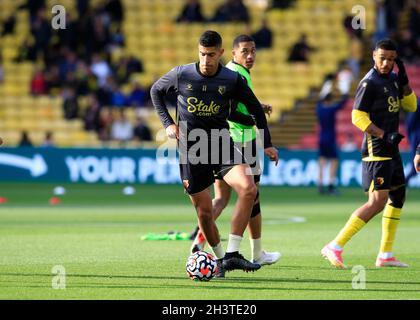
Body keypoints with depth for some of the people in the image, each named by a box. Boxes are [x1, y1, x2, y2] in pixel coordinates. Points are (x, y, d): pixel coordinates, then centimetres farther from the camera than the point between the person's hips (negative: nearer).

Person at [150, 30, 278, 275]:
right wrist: (168, 123, 4)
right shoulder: (181, 75, -5)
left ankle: (232, 254, -20)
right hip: (190, 149, 0)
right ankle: (220, 259, 24)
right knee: (204, 212, 1)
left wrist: (267, 144, 9)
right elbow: (156, 91, 15)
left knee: (248, 189, -24)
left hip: (221, 144, 0)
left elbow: (255, 108, 10)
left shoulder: (233, 80, -4)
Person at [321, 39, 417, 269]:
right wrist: (384, 135, -24)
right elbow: (358, 117, -18)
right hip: (376, 149, -10)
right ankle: (335, 247, -16)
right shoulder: (369, 83, -14)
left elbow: (411, 106, 15)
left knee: (398, 196, 14)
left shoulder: (392, 79, 13)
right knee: (377, 202, -15)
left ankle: (385, 255, 20)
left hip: (390, 149, 10)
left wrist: (403, 80, 1)